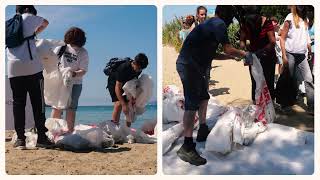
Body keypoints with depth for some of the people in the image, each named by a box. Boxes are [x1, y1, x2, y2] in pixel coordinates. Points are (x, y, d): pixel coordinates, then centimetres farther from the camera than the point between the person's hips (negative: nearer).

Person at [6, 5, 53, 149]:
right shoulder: (28, 17, 8)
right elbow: (45, 23, 24)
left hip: (13, 68, 4)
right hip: (32, 66, -4)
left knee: (18, 103, 6)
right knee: (38, 103, 1)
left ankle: (20, 138, 4)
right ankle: (41, 137, 1)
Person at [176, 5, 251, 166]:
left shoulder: (210, 23, 22)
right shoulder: (219, 24, -7)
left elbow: (211, 53, 27)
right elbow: (228, 49, -11)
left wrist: (235, 56, 31)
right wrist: (244, 54, 5)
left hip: (194, 65, 10)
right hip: (189, 65, -10)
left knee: (203, 97, 22)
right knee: (192, 104, -12)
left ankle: (203, 131, 35)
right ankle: (187, 148, -13)